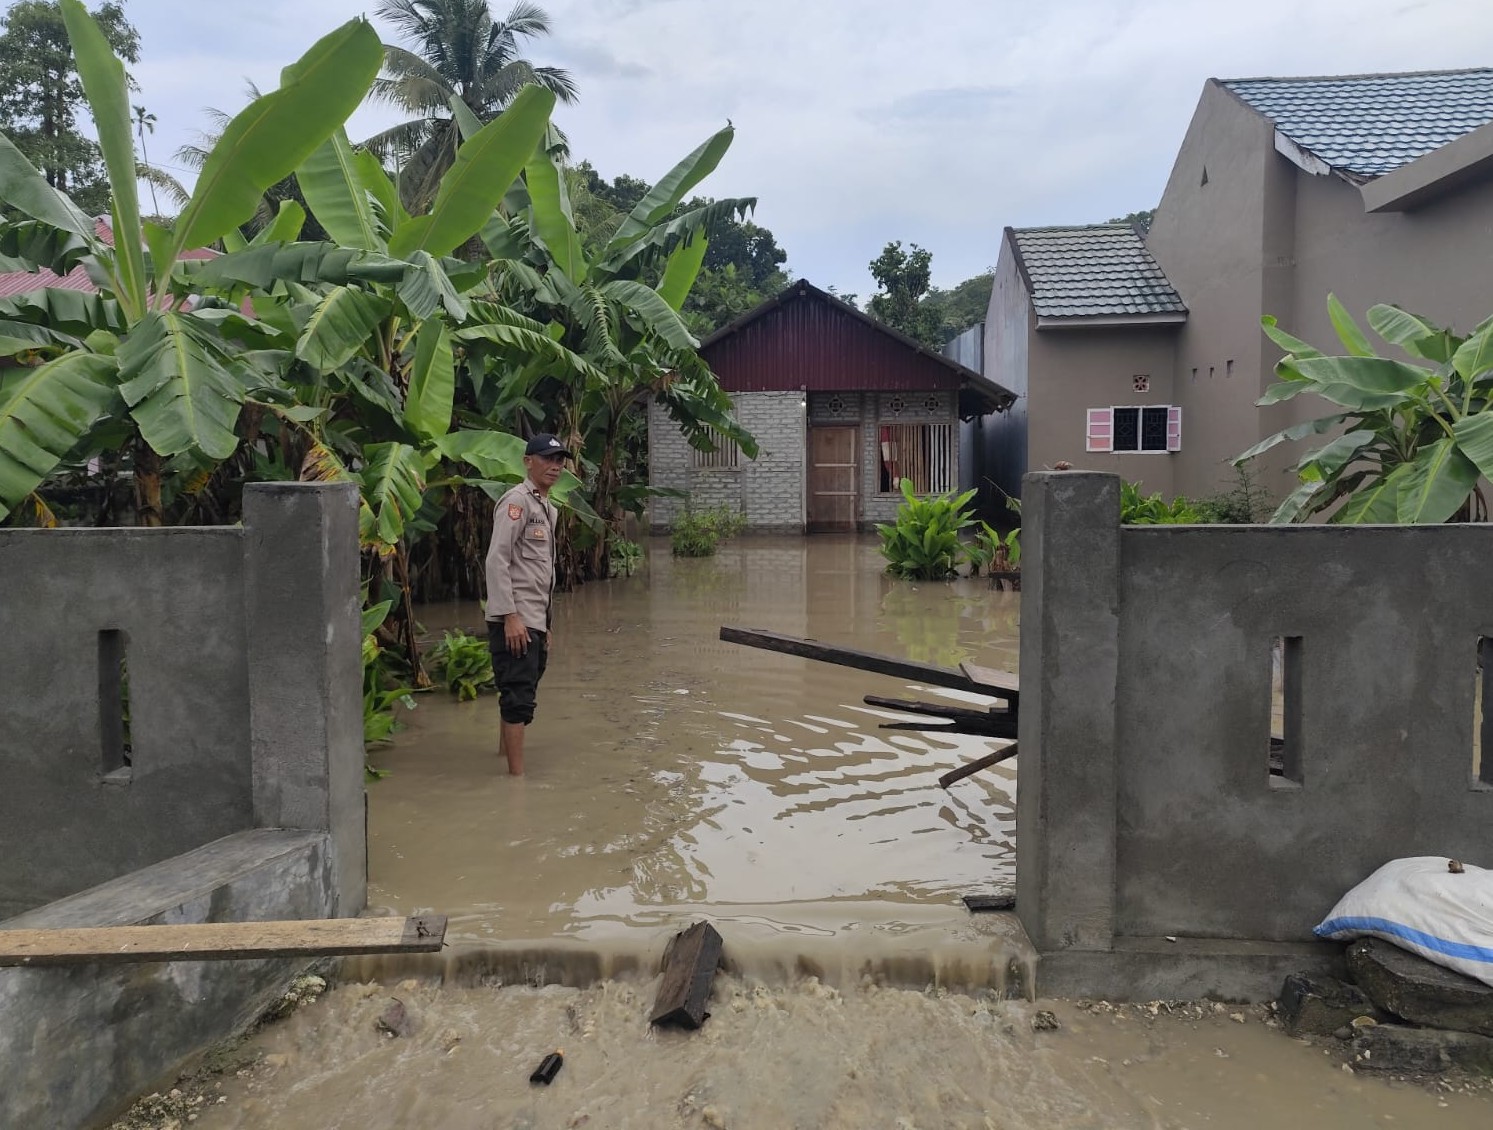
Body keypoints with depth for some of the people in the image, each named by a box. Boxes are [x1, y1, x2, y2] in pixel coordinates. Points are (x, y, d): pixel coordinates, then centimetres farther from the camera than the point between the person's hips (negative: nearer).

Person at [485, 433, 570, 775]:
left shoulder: (548, 507, 18)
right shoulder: (517, 501, -10)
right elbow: (497, 561, -18)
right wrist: (510, 616, -23)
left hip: (536, 620, 9)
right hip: (515, 619, -9)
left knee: (520, 692, 18)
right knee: (519, 696, -8)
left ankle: (505, 750, 34)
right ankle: (517, 774, -5)